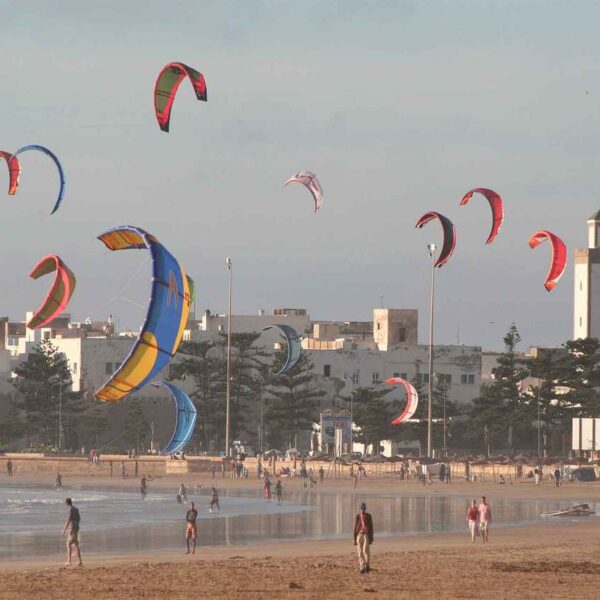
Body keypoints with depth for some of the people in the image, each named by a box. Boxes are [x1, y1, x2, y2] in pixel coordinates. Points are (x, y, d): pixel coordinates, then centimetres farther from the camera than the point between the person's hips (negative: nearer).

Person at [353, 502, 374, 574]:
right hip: (359, 535, 2)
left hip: (367, 535, -2)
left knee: (366, 550, -17)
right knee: (360, 552, 0)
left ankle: (367, 565, -6)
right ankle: (362, 567, 3)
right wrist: (354, 539, 3)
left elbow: (371, 527, 4)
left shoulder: (368, 516, 4)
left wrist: (371, 538, -1)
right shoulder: (357, 516, 6)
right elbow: (355, 528, 6)